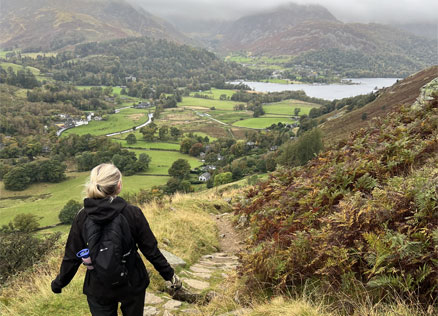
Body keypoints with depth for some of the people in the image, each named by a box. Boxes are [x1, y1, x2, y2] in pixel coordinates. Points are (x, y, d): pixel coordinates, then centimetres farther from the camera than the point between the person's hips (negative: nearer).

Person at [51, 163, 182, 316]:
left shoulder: (82, 217, -12)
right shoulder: (133, 213, -17)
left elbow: (72, 257, -5)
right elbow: (151, 250, -12)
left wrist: (59, 283, 12)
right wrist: (170, 275, 2)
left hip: (98, 289, 1)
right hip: (132, 284, 0)